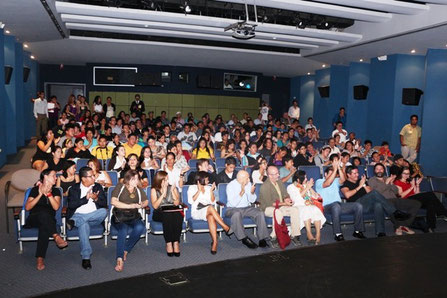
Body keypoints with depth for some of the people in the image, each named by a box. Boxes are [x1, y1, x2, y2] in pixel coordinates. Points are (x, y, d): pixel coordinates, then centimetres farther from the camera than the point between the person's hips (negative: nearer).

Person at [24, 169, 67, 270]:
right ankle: (56, 236, -52)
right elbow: (27, 207, 0)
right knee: (43, 213, -37)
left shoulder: (56, 191, 17)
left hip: (48, 220, 1)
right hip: (33, 219, -1)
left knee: (44, 227, -37)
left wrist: (48, 193, -9)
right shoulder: (35, 190, 14)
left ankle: (40, 258, -43)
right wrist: (40, 194, -7)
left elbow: (56, 207, 0)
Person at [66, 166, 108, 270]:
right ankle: (86, 257, -36)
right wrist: (86, 198, -15)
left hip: (94, 217, 2)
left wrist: (96, 199, -14)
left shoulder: (98, 187, 13)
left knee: (104, 211, -32)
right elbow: (71, 205, -6)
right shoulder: (74, 189, 7)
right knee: (84, 225, -37)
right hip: (78, 215, -2)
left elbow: (104, 203, 6)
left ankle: (74, 222, -28)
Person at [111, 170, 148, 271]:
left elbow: (146, 201, 24)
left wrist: (142, 205, -1)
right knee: (123, 229, -36)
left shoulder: (139, 190, 15)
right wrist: (129, 206, -16)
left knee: (140, 227, -30)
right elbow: (113, 201, -10)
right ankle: (120, 259, -35)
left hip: (134, 217, 4)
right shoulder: (120, 187, 2)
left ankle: (125, 251, -15)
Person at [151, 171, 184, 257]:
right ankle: (168, 243, -32)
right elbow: (155, 206, -7)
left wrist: (172, 191, -7)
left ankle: (176, 242, -32)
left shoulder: (172, 188, 13)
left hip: (174, 211, 2)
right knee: (167, 216, -35)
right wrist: (163, 193, -10)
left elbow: (177, 203, 2)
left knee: (178, 216, -33)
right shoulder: (154, 190, 7)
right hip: (160, 213, -1)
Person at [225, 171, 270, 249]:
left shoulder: (248, 184, 4)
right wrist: (242, 192, -27)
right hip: (233, 209, -5)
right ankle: (244, 239, -30)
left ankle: (262, 238, -18)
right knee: (236, 214, -39)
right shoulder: (230, 186, -11)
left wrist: (252, 192, -14)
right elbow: (233, 203, -20)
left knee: (260, 213, -21)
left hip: (247, 208, 5)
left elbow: (252, 201, 7)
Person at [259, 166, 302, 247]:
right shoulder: (265, 186, -17)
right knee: (278, 212, -39)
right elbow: (269, 203, -20)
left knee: (295, 210, -16)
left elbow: (285, 194, 15)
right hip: (268, 208, -7)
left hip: (281, 206, 7)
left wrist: (287, 199, -10)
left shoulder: (279, 182, 8)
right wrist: (284, 203, -23)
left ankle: (294, 235, -12)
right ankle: (274, 237, -26)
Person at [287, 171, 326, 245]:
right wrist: (307, 188, -10)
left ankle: (318, 234, -36)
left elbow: (316, 197, 17)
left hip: (309, 206, 4)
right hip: (298, 207, -4)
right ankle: (309, 234, -40)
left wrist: (310, 188, 3)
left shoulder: (306, 185, 22)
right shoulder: (291, 187, 7)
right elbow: (297, 198, -12)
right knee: (306, 210, -36)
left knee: (316, 209, -30)